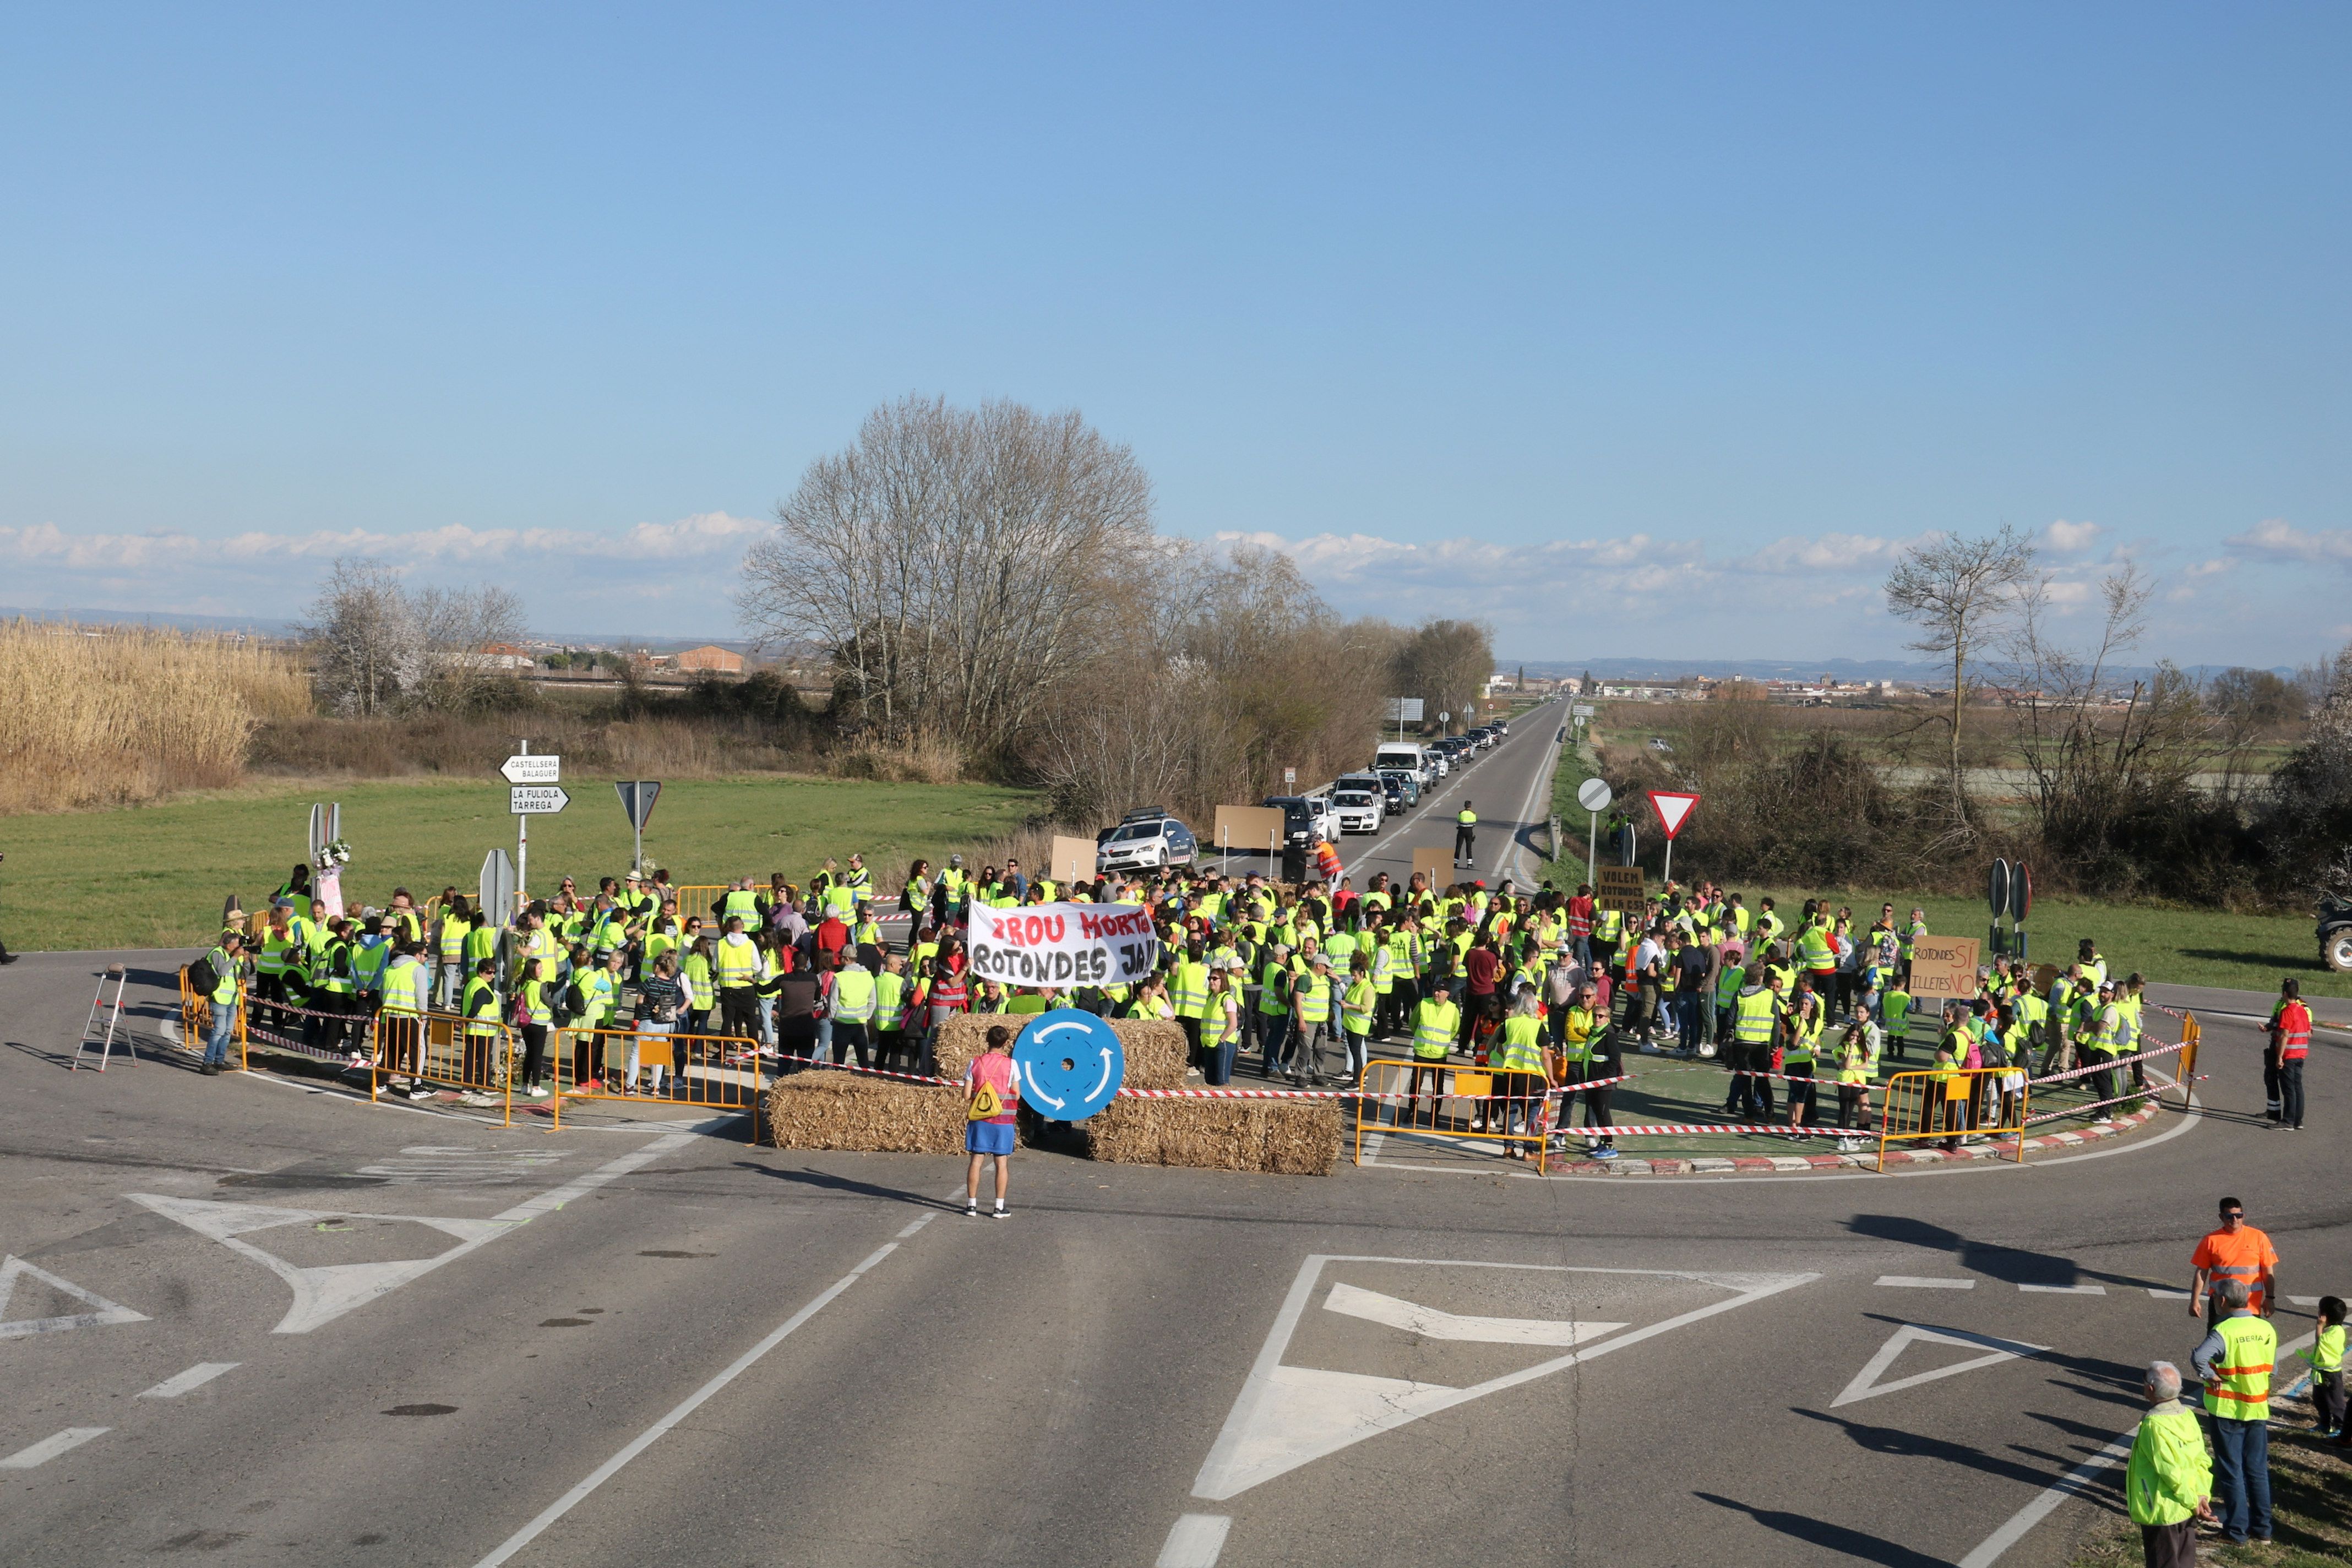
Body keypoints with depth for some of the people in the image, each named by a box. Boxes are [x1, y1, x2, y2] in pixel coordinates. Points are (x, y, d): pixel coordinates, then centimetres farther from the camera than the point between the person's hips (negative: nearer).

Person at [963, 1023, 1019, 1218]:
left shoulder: (975, 1063, -3)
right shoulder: (1011, 1064, -7)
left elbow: (966, 1095, -3)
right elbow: (1016, 1095, -4)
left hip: (979, 1119, 2)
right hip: (1003, 1121, -1)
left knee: (976, 1160, 7)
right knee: (1001, 1162, 4)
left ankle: (972, 1204, 9)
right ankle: (999, 1206, 5)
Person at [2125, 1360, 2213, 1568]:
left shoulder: (2153, 1425, -24)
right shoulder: (2187, 1415, 2)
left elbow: (2171, 1472, -24)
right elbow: (2202, 1461, 2)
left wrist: (2194, 1502, -13)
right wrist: (2203, 1495, -3)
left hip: (2162, 1512, -8)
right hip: (2186, 1510, 8)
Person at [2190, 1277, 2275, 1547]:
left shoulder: (2224, 1332, -20)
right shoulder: (2267, 1329, -2)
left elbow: (2199, 1357, -36)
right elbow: (2269, 1366, 8)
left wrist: (2210, 1375, -20)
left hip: (2227, 1411, -5)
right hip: (2258, 1409, 5)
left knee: (2231, 1472, 6)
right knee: (2258, 1471, 15)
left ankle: (2237, 1531, 10)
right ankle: (2262, 1527, 21)